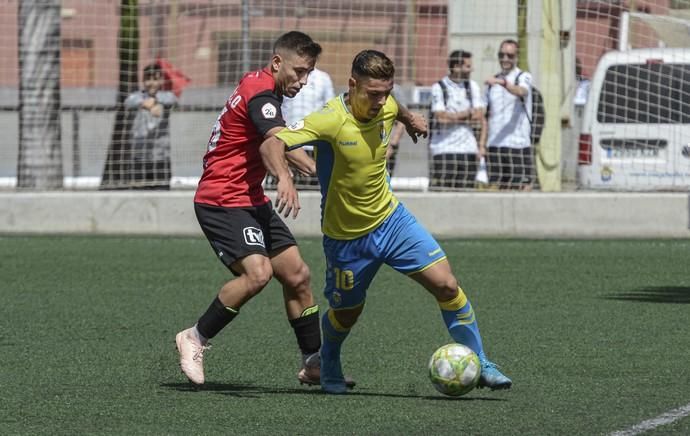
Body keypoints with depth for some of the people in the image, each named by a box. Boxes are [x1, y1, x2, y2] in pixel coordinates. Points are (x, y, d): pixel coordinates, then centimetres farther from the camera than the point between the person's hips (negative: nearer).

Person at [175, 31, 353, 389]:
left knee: (297, 275, 5)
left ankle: (313, 363, 14)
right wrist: (284, 178, -55)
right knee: (258, 272, -26)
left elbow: (281, 144, 31)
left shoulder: (260, 88, 16)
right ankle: (195, 338, -10)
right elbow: (276, 140, -38)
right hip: (221, 201, -10)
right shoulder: (260, 90, -17)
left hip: (251, 201, 10)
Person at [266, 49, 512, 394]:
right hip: (347, 236, -4)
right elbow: (272, 145, -37)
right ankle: (328, 365, 47)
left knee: (447, 286, -9)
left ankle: (479, 364, 4)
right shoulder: (332, 120, -27)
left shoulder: (385, 107, -8)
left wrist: (409, 119, 41)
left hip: (390, 219, 4)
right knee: (346, 314, 13)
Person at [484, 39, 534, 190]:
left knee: (523, 187, -7)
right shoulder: (492, 82, 16)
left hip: (518, 144, -4)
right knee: (495, 186, 1)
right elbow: (484, 111, 16)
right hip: (495, 144, 4)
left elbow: (521, 92, -24)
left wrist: (503, 82, -43)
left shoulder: (523, 77, 0)